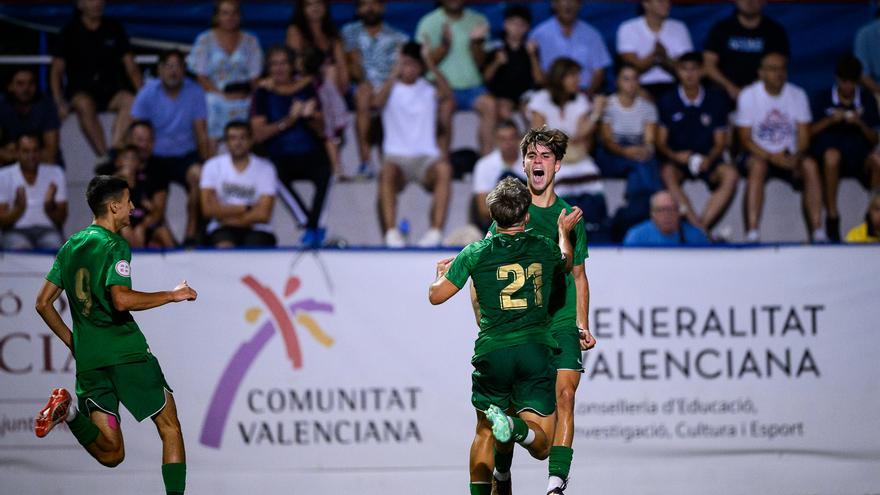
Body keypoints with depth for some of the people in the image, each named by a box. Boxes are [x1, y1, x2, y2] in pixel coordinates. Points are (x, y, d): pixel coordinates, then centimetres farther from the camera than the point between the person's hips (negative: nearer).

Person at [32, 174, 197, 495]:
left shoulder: (70, 247, 16)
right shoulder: (114, 245, -7)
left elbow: (43, 303, 18)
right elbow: (121, 300, -22)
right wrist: (172, 295, -11)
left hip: (88, 360, 6)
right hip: (126, 352, -6)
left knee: (111, 454, 3)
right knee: (169, 426, 7)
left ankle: (69, 411, -20)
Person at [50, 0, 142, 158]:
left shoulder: (114, 29, 12)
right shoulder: (70, 32, 5)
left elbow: (131, 68, 11)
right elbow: (56, 71, 4)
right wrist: (60, 102, -12)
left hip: (111, 88, 2)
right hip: (80, 91, -2)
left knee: (130, 101, -32)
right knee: (84, 105, -38)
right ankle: (104, 156, -41)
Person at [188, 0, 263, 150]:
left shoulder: (250, 41, 12)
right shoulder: (205, 40, 7)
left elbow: (255, 76, 8)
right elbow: (201, 76, 1)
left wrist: (244, 93, -9)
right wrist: (222, 94, -9)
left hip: (243, 103, 1)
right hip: (215, 100, -1)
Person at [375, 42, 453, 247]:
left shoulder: (428, 89, 11)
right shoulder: (391, 87, 10)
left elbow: (446, 92, -12)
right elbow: (378, 101, -13)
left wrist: (431, 65, -21)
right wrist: (395, 74, -20)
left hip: (426, 156, 1)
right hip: (397, 156, -1)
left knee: (444, 168, -34)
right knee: (387, 172, -36)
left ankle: (436, 230, -37)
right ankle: (391, 232, -40)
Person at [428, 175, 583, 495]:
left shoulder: (476, 253, 1)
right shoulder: (545, 249, 7)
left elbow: (436, 295, 8)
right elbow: (566, 263, 33)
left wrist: (441, 273, 30)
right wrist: (564, 231, 52)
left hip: (492, 352, 0)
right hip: (536, 349, 0)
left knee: (484, 433, 19)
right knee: (541, 444, -2)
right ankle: (516, 427, -34)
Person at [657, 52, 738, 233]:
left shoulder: (716, 101, 6)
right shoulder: (667, 102, 3)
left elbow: (720, 142, 5)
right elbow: (661, 142, 2)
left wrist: (709, 159, -16)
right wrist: (674, 156, -19)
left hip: (708, 160, 1)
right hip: (677, 160, -1)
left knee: (730, 175, -31)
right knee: (667, 174, -36)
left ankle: (703, 225, -37)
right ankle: (696, 225, -42)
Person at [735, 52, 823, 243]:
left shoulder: (797, 95, 4)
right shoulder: (748, 96, -5)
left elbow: (803, 135, 0)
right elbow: (746, 139, -8)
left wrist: (796, 157, -22)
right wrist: (772, 157, -24)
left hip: (789, 157, 2)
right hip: (759, 154, -2)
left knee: (810, 165, -28)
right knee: (757, 166, -36)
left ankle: (817, 232, -30)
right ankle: (752, 233, -41)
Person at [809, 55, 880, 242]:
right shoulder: (822, 99, 7)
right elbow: (809, 133, 2)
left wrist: (860, 123, -9)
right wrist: (830, 120, -13)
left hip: (860, 158, 2)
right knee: (832, 155, -39)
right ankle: (832, 216, -31)